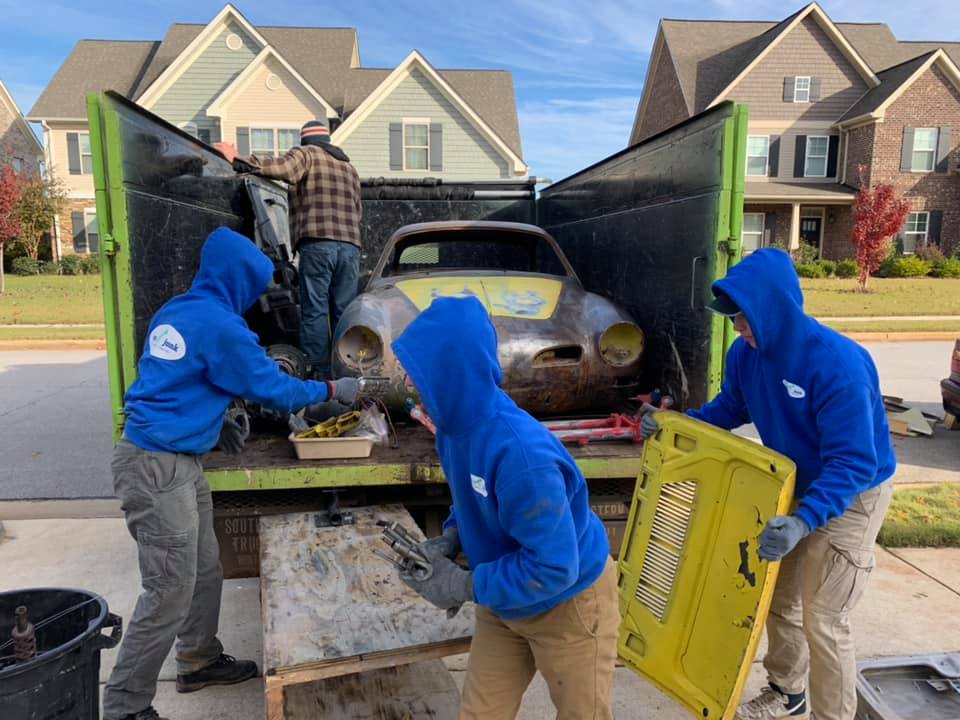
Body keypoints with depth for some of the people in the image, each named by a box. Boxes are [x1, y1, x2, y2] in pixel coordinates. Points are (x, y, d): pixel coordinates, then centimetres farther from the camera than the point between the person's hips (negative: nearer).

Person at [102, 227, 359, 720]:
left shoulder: (175, 312, 11)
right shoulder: (221, 325, -17)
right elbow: (275, 391, -11)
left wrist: (214, 420, 20)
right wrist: (332, 390, 3)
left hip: (176, 460, 10)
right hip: (157, 468, -10)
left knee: (206, 570, 19)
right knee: (170, 591, 0)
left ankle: (199, 661, 36)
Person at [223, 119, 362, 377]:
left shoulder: (306, 153, 9)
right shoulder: (350, 168, 29)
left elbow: (283, 168, -12)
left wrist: (238, 160, -7)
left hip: (317, 243, -5)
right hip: (351, 246, 6)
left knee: (315, 310, -5)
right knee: (344, 312, 5)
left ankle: (319, 373, -10)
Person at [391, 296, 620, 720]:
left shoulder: (519, 452, -38)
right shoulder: (457, 425, -11)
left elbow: (555, 566, -32)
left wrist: (466, 586, -24)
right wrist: (450, 538, -9)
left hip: (569, 606, -7)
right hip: (505, 604, 7)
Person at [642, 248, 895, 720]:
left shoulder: (837, 364, -34)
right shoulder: (746, 353, -12)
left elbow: (852, 463, -33)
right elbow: (729, 408, 6)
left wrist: (804, 521, -46)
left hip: (852, 496, -7)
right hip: (796, 487, 7)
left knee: (822, 621, -1)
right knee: (777, 597, 18)